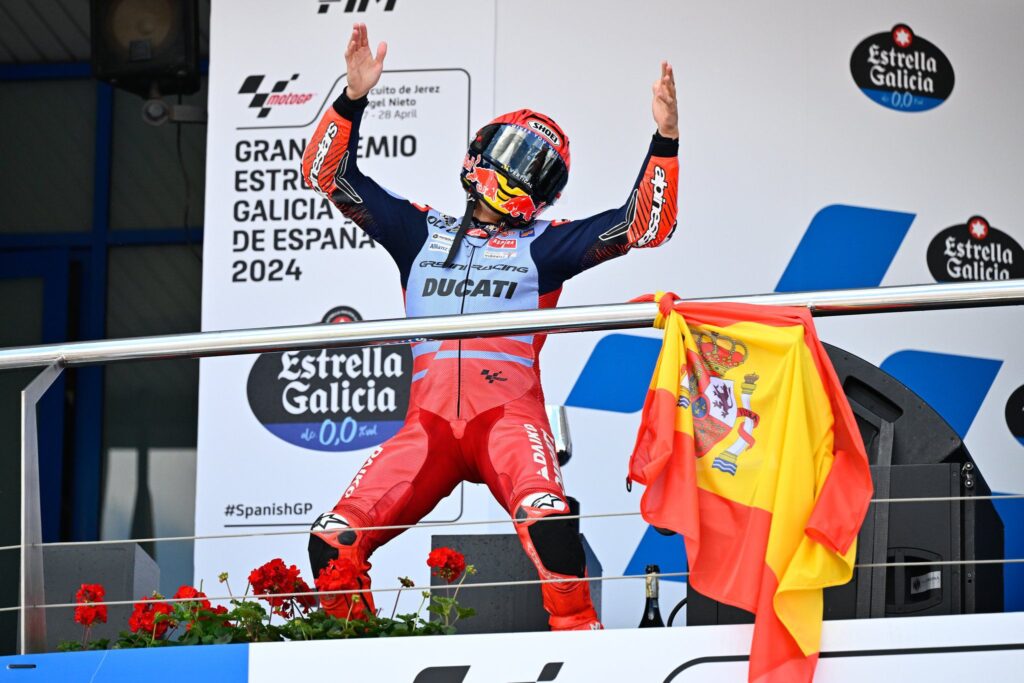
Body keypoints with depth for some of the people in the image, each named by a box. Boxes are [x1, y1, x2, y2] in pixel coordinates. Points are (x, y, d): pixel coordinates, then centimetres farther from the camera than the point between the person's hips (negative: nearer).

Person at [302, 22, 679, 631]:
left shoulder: (542, 245, 17)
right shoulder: (421, 232, 22)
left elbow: (644, 225, 8)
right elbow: (327, 174, 19)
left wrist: (665, 139, -3)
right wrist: (354, 98, 5)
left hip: (508, 410, -2)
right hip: (430, 419, 2)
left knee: (547, 516, -34)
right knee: (333, 541, -14)